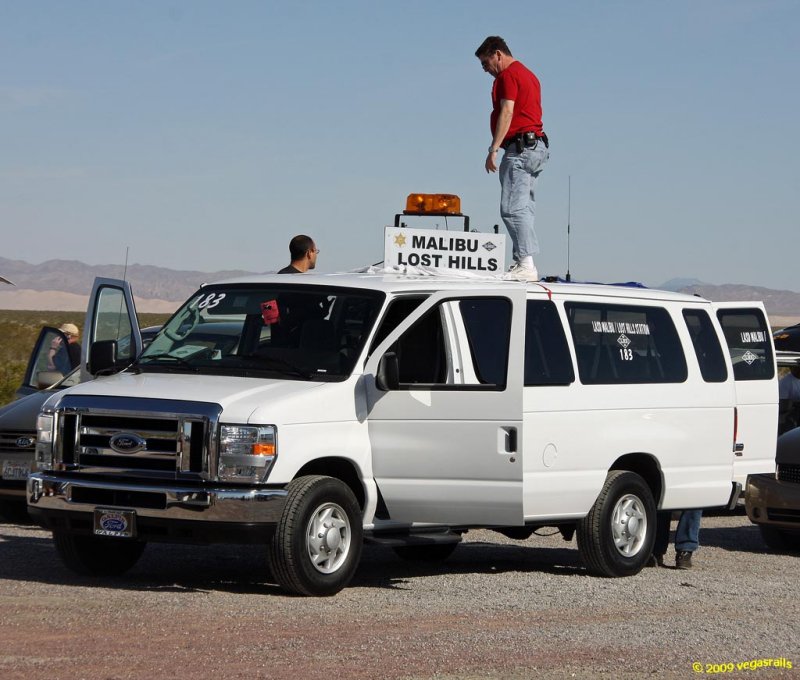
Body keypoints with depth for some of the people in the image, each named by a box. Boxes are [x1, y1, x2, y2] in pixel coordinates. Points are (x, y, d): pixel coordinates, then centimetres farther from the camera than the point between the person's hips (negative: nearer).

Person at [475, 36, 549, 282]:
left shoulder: (508, 75, -7)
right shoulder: (529, 75, 24)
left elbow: (507, 113, -16)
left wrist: (494, 149, -19)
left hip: (520, 146, -11)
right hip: (537, 145, 11)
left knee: (512, 209, -14)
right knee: (524, 209, 8)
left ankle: (526, 264, -22)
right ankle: (524, 263, 5)